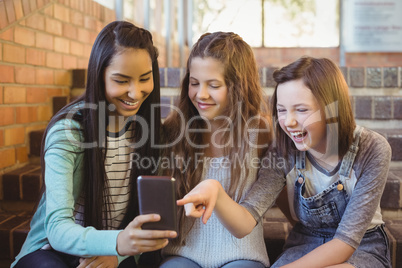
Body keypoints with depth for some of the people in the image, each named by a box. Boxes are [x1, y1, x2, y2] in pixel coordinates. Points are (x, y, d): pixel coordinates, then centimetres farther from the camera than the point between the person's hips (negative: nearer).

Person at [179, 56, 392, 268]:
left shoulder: (372, 149, -19)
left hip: (362, 249, -2)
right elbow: (244, 223, -22)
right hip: (304, 245, 2)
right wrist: (216, 194, -42)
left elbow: (346, 241, -19)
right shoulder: (283, 154, -12)